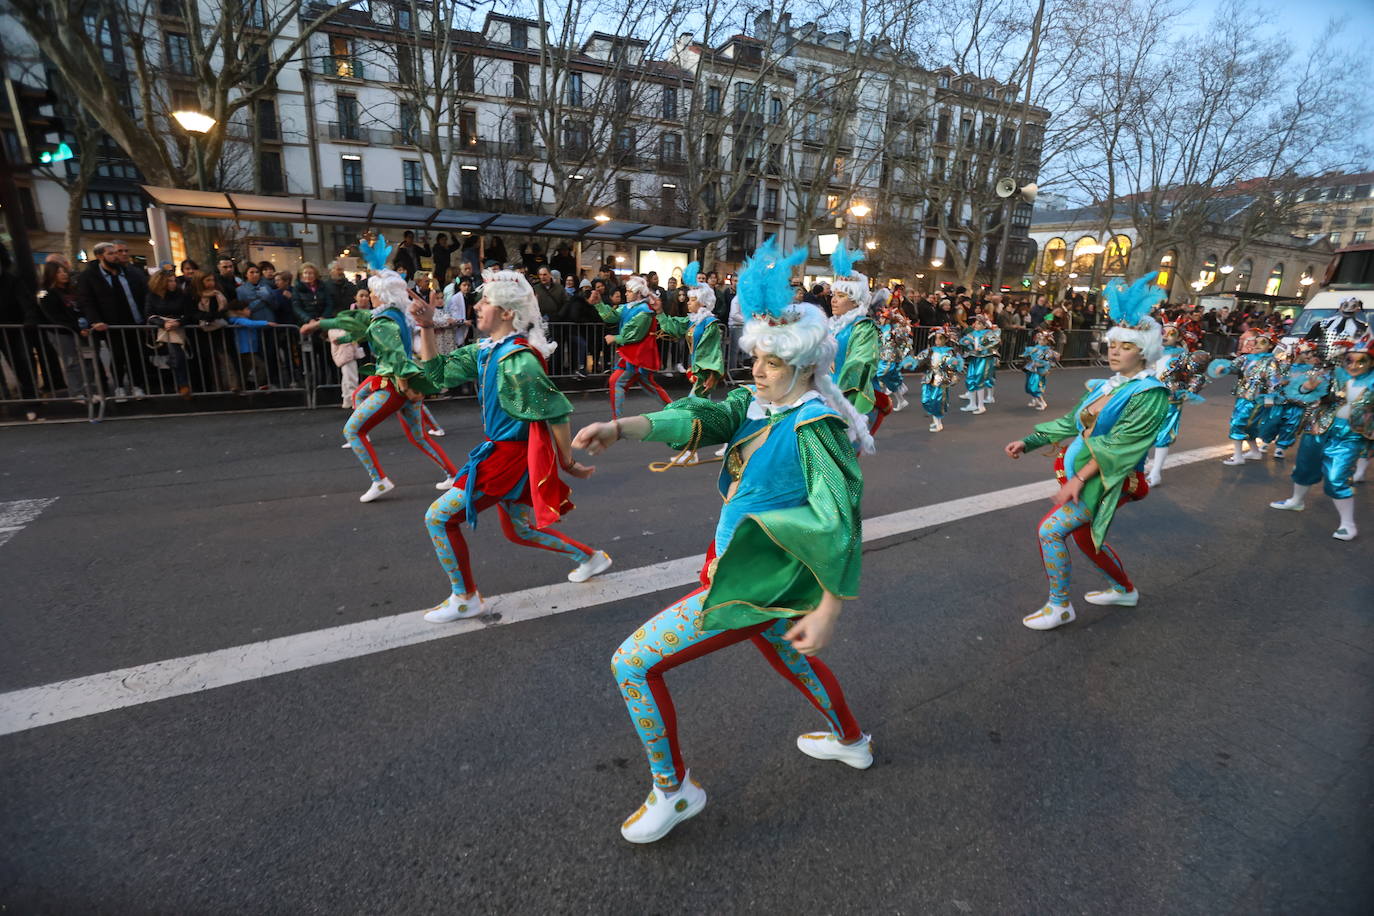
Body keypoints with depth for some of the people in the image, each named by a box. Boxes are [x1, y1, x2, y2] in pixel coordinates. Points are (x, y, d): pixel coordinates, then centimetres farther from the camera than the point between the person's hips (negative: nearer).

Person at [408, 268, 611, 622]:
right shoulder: (485, 350, 4)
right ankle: (591, 558, 37)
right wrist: (426, 327, -2)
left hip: (513, 456, -9)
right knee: (519, 531, 22)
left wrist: (568, 463, -13)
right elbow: (437, 372, 8)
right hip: (501, 450, 9)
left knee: (439, 517, -5)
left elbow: (556, 412, -19)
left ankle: (465, 598, 11)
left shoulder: (518, 359, -22)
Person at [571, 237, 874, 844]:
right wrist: (623, 427, -27)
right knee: (792, 661, 33)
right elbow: (705, 419, -13)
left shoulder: (814, 429, -22)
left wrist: (827, 613, -20)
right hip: (757, 572, 9)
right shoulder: (756, 404, 1)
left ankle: (674, 791, 16)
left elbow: (841, 527, -22)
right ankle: (851, 741, 60)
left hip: (758, 585, -9)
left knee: (632, 664, -4)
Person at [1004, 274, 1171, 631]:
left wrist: (1079, 478, -26)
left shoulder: (1149, 394, -15)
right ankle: (1125, 590, 46)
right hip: (1080, 472, 8)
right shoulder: (1106, 386, 7)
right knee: (1083, 536, 21)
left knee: (1050, 529, -17)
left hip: (1104, 481, -8)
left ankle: (1059, 606, 0)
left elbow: (1119, 446, -22)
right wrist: (1029, 442, 4)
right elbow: (1071, 422, 11)